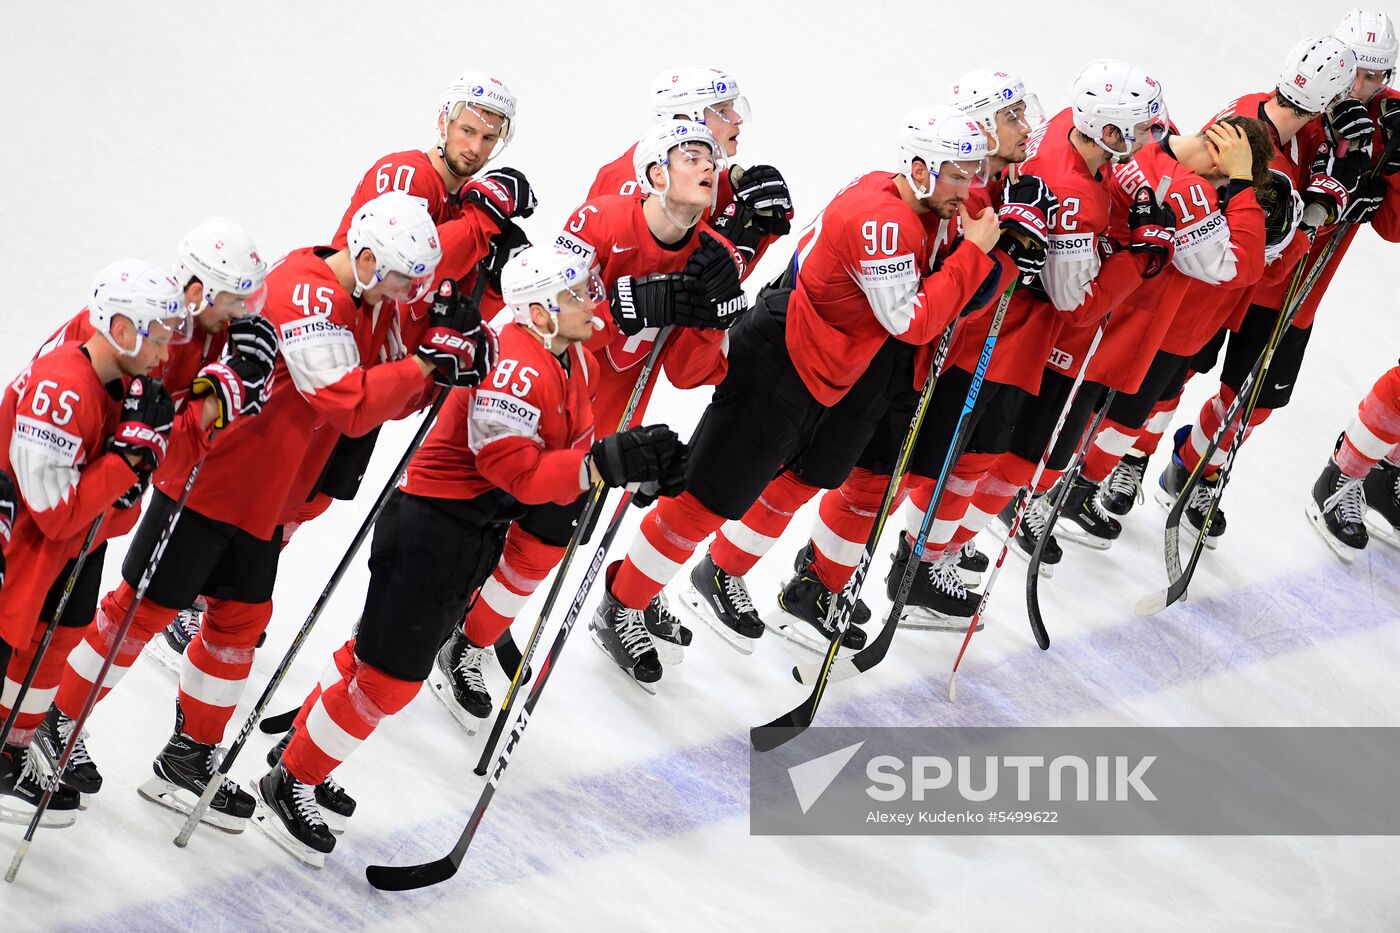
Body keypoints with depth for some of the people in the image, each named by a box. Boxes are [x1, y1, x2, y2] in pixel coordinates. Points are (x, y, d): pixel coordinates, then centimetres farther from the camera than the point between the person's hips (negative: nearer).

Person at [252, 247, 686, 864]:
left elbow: (568, 451, 14)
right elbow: (520, 474, -30)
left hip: (478, 533, 10)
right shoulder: (512, 368, -26)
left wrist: (640, 465, -3)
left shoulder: (575, 362, 6)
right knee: (389, 675, -4)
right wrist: (609, 462, -34)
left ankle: (306, 744, 39)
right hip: (430, 528, -10)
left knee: (384, 649, 22)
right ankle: (289, 784, 10)